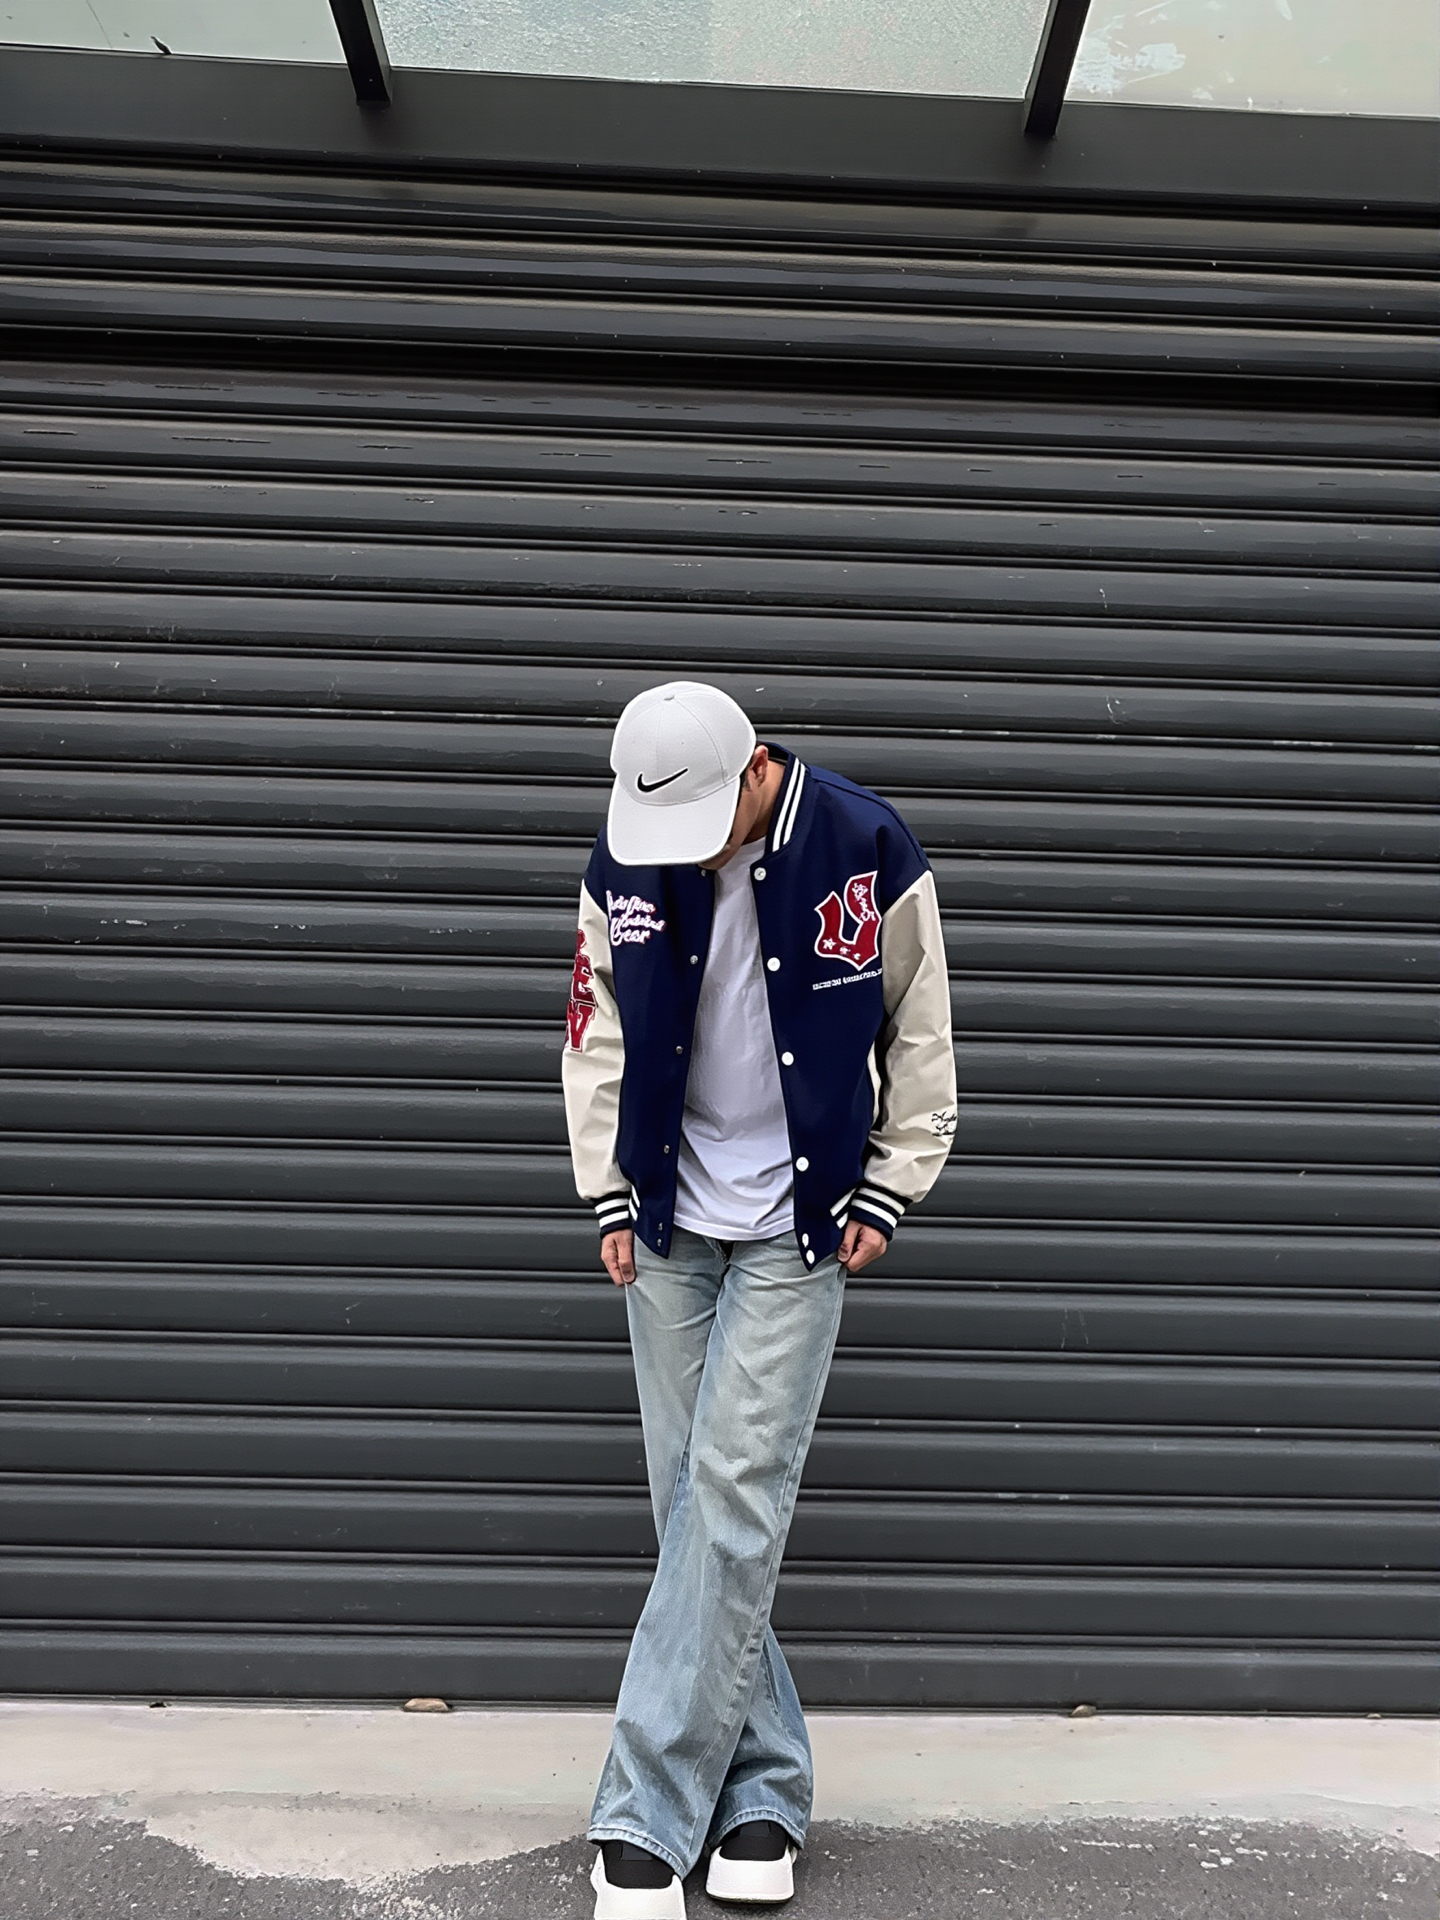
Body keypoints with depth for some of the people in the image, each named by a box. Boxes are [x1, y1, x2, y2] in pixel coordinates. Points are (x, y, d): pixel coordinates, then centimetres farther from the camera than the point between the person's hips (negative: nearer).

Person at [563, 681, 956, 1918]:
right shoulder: (625, 867, -4)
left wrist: (888, 1193, -4)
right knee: (689, 1498, 6)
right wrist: (608, 1197, 1)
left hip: (798, 1228, -3)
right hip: (666, 1225, 4)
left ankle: (646, 1816, 5)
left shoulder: (868, 852, -12)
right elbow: (597, 1032, 6)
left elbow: (919, 1035, -2)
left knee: (734, 1498, -7)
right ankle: (764, 1781, 22)